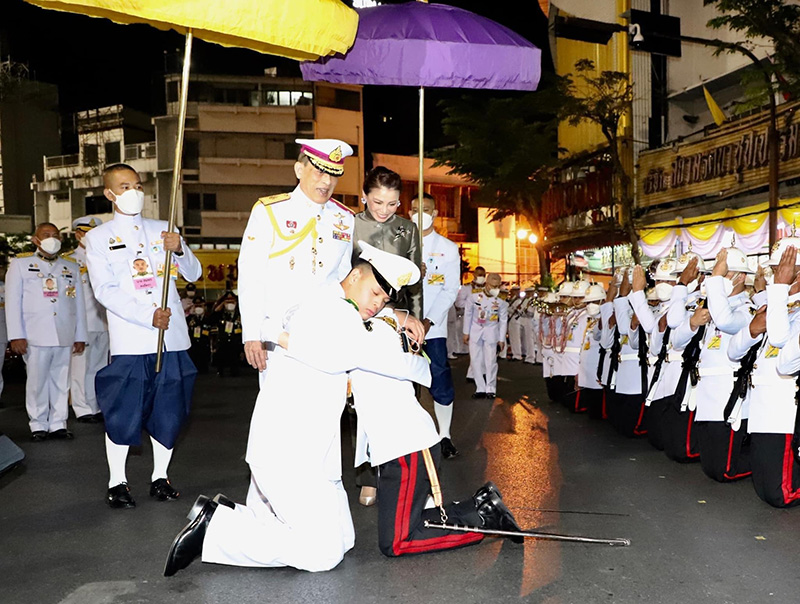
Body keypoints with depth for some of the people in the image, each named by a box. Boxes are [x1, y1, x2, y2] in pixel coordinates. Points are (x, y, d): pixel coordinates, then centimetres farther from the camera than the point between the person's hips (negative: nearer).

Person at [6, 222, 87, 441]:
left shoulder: (71, 267, 16)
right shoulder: (20, 264, 9)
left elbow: (79, 303, 13)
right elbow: (12, 301, 3)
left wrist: (80, 336, 8)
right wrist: (16, 335, -5)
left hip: (65, 337, 2)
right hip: (35, 336, -2)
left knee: (61, 381, 4)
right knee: (37, 381, 2)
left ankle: (58, 424, 12)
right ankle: (38, 425, 13)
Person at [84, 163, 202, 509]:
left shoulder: (164, 230, 15)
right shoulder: (98, 238, 7)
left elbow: (193, 274, 12)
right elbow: (105, 290, -4)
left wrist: (179, 250, -9)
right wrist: (148, 317, -15)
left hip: (172, 337, 3)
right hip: (130, 340, -3)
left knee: (169, 410, 6)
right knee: (124, 412, -2)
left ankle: (160, 477, 21)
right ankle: (117, 482, 14)